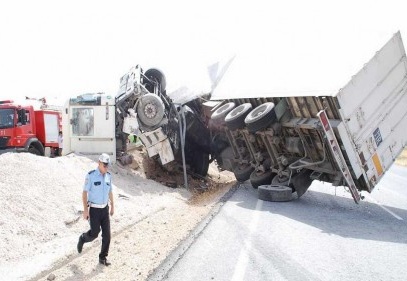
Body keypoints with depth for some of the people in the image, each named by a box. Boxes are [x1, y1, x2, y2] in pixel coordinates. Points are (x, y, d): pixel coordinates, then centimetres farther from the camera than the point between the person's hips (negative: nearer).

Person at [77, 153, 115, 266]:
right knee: (94, 233, 0)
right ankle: (83, 238, 36)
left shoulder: (108, 176, 1)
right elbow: (84, 193, -13)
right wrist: (85, 210, -17)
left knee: (106, 234, -1)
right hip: (94, 209, -4)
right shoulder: (90, 175, -17)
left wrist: (112, 206, 16)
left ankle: (103, 258, 12)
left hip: (104, 209, 5)